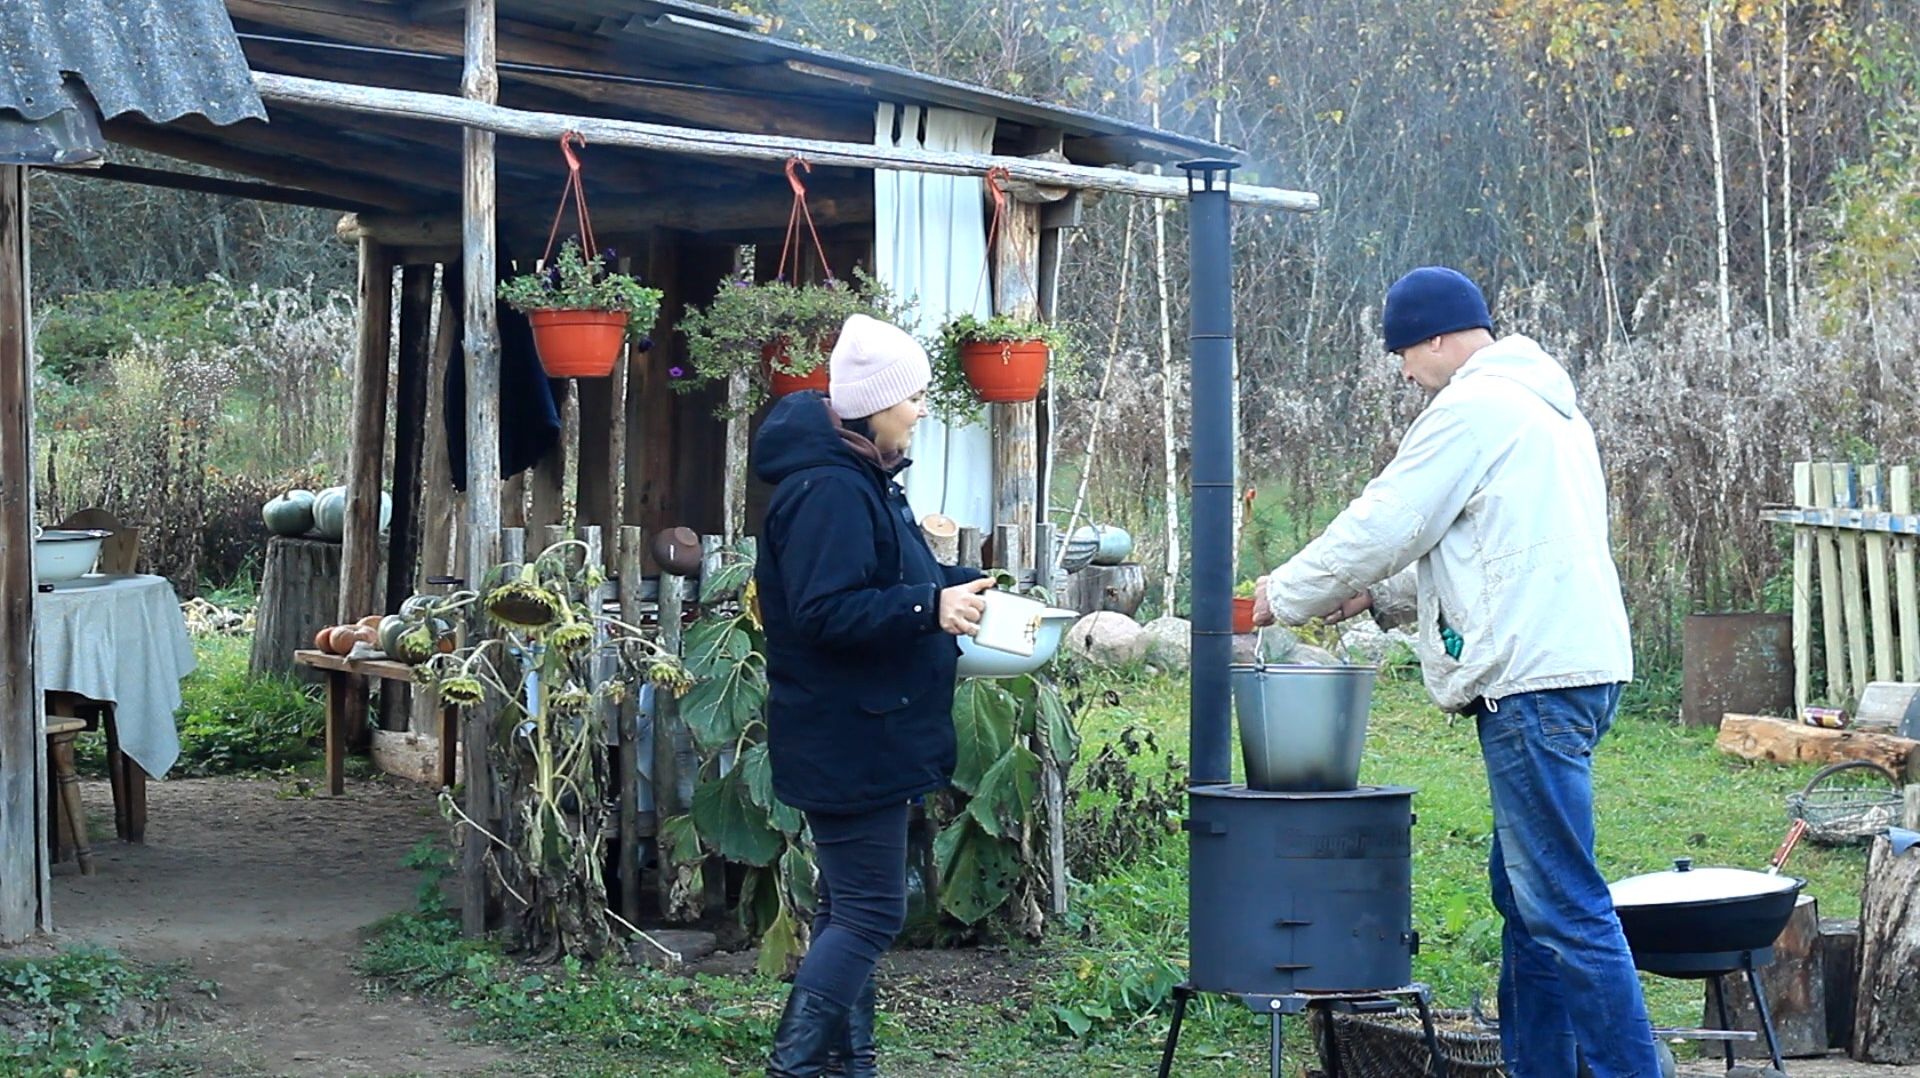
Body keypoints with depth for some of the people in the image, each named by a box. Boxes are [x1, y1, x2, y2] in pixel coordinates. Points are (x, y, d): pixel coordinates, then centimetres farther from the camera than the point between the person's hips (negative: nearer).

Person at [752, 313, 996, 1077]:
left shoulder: (864, 481, 14)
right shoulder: (826, 490, -20)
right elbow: (823, 611, -28)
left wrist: (958, 584, 18)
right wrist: (929, 607, -32)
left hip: (864, 737, 11)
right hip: (847, 738, -11)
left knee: (852, 908, 15)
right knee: (869, 913, -9)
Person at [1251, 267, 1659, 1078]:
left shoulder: (1473, 407, -8)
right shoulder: (1539, 403, 24)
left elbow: (1384, 525, -7)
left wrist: (1285, 596, 7)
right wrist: (1381, 597, 23)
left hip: (1536, 677, -11)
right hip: (1578, 664, 11)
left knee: (1562, 903, -11)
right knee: (1522, 887, 15)